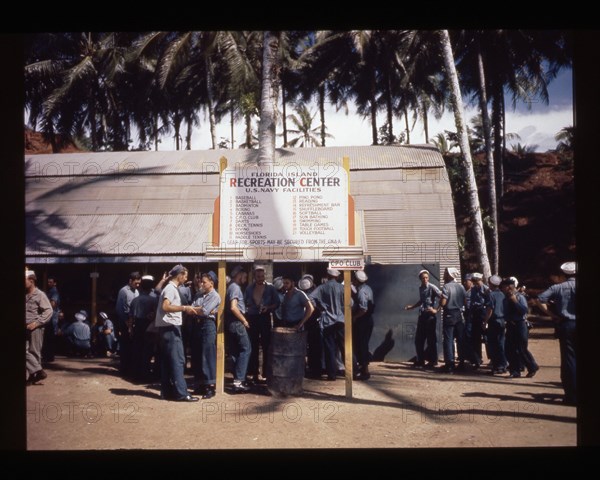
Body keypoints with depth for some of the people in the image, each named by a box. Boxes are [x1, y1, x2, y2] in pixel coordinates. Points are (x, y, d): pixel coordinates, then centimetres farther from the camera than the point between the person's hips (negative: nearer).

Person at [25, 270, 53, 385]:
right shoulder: (25, 295, 9)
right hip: (26, 328, 6)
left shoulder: (40, 295, -8)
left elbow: (49, 311, -13)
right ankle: (39, 371, 5)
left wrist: (36, 323, -18)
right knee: (25, 351, -1)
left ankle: (33, 376, 8)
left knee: (34, 352, 0)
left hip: (36, 328, -6)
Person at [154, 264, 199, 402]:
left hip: (169, 327, 10)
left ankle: (167, 391, 14)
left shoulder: (171, 288, 19)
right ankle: (181, 393, -10)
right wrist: (184, 308, -27)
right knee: (178, 360, -10)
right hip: (170, 327, -10)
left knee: (167, 360, 10)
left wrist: (185, 309, 16)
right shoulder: (171, 288, -11)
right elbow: (165, 307, -25)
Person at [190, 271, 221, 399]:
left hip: (207, 325, -7)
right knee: (196, 356, 9)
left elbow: (205, 311, -15)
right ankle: (200, 384, 18)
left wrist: (195, 309, -2)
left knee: (207, 356, -6)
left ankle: (211, 386, -2)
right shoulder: (199, 294, 16)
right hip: (196, 325, 7)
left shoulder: (215, 296, -5)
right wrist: (200, 309, -9)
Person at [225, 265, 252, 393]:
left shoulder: (232, 287, 17)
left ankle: (238, 380, 15)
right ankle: (239, 380, -11)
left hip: (232, 323, 10)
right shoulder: (235, 287, -12)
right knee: (246, 349, -7)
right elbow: (233, 307, -23)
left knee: (236, 352, 11)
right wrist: (244, 320, -14)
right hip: (237, 323, -10)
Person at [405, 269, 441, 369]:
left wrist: (436, 310, -19)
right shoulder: (420, 288, 12)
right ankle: (420, 360, 21)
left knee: (431, 339, 0)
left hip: (430, 316, -7)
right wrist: (411, 306, 27)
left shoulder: (432, 287, -10)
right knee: (418, 339, 9)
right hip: (422, 315, 7)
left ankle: (432, 361, 11)